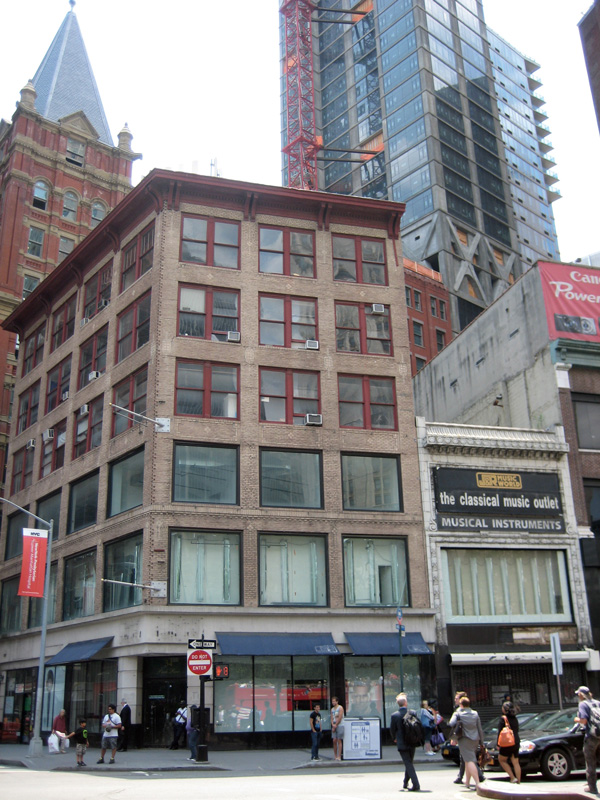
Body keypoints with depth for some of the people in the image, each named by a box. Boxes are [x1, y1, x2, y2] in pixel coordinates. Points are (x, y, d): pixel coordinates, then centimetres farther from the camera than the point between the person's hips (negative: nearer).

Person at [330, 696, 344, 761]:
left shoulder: (340, 708, -5)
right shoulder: (332, 709, 15)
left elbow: (340, 718, -11)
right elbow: (332, 718, 12)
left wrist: (335, 725, -9)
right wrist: (333, 725, -5)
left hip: (340, 726, -6)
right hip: (334, 726, 6)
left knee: (339, 741, -6)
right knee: (334, 741, 1)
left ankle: (339, 756, -5)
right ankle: (335, 756, 8)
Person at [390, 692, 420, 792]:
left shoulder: (394, 715, -11)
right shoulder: (412, 713, -6)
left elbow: (392, 729, -3)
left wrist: (394, 739, 17)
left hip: (401, 743, -3)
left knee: (408, 764, 0)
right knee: (409, 762, 20)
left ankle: (416, 785, -9)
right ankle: (406, 783, 31)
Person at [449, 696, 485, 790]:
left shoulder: (458, 713, -4)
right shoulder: (475, 714, 9)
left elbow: (451, 724, -19)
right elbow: (480, 729, 10)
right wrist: (481, 742, 16)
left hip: (464, 739, -5)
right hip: (475, 740, 5)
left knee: (470, 761, -10)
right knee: (468, 761, 18)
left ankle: (477, 782, -23)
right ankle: (467, 782, 25)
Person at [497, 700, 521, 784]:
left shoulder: (503, 718, -11)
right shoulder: (515, 719, 9)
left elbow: (500, 732, -12)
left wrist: (498, 744, -8)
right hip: (516, 743, 7)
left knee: (501, 760, 8)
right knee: (515, 763, 8)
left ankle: (513, 777, -1)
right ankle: (518, 781, 5)